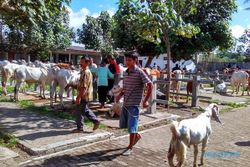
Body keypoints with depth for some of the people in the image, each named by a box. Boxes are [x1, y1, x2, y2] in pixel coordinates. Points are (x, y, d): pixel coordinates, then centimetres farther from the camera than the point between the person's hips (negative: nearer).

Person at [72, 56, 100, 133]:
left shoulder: (86, 72, -19)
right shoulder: (83, 71, 13)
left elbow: (84, 87, -25)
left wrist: (79, 97, -25)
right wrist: (79, 96, 22)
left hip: (84, 96, -10)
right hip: (84, 96, 10)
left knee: (80, 111, 0)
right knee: (85, 110, 19)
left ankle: (79, 128, 12)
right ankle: (96, 121, 25)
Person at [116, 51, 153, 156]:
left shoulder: (139, 72, -12)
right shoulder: (125, 72, 9)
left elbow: (150, 85, -14)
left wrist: (145, 100, -17)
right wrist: (120, 95, 3)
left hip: (134, 104, -8)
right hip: (125, 103, 8)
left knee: (131, 126, -1)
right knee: (123, 124, 17)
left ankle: (130, 148, 14)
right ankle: (137, 136, 40)